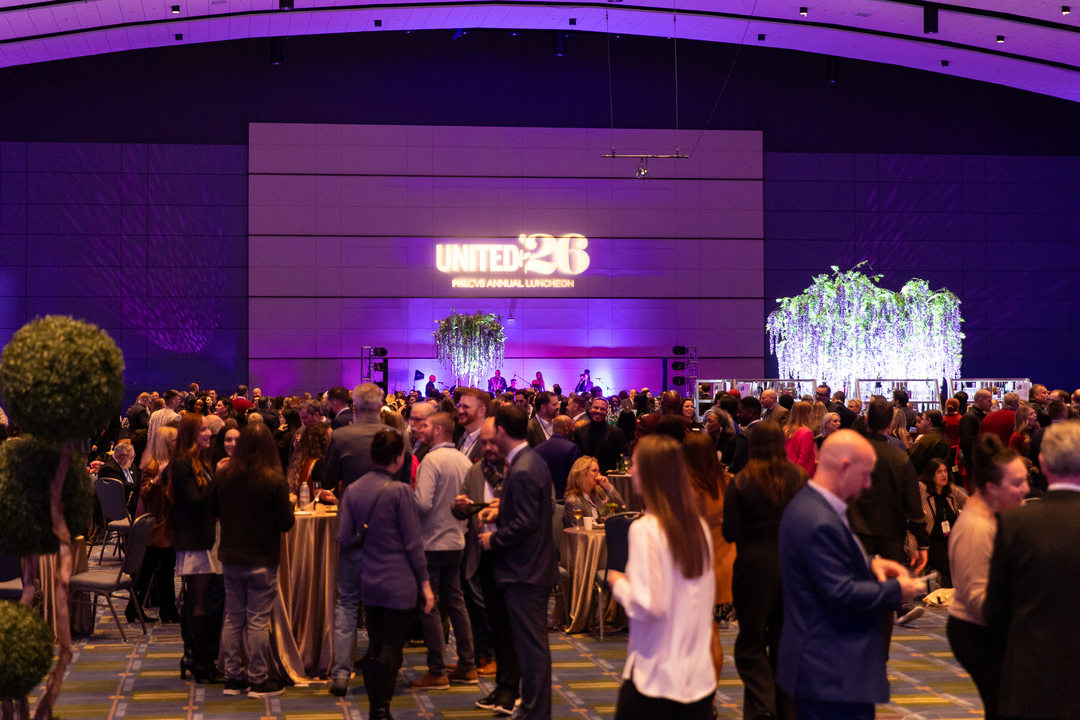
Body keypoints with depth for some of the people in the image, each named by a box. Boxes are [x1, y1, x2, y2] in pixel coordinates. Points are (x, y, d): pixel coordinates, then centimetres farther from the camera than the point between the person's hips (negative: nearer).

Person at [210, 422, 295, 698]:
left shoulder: (223, 477, -3)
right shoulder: (274, 481, -16)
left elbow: (213, 511, 13)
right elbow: (286, 523, -10)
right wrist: (288, 504, 8)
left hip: (230, 559, 4)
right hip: (262, 561, -4)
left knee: (233, 620, 12)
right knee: (258, 621, 2)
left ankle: (233, 677, 19)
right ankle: (258, 680, 9)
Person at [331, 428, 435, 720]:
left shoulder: (353, 490, 2)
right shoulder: (400, 491, -13)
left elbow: (344, 538, 4)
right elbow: (413, 542, -11)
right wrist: (425, 583, -5)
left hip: (370, 583, 5)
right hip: (400, 583, -5)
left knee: (375, 647, 14)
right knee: (391, 649, 0)